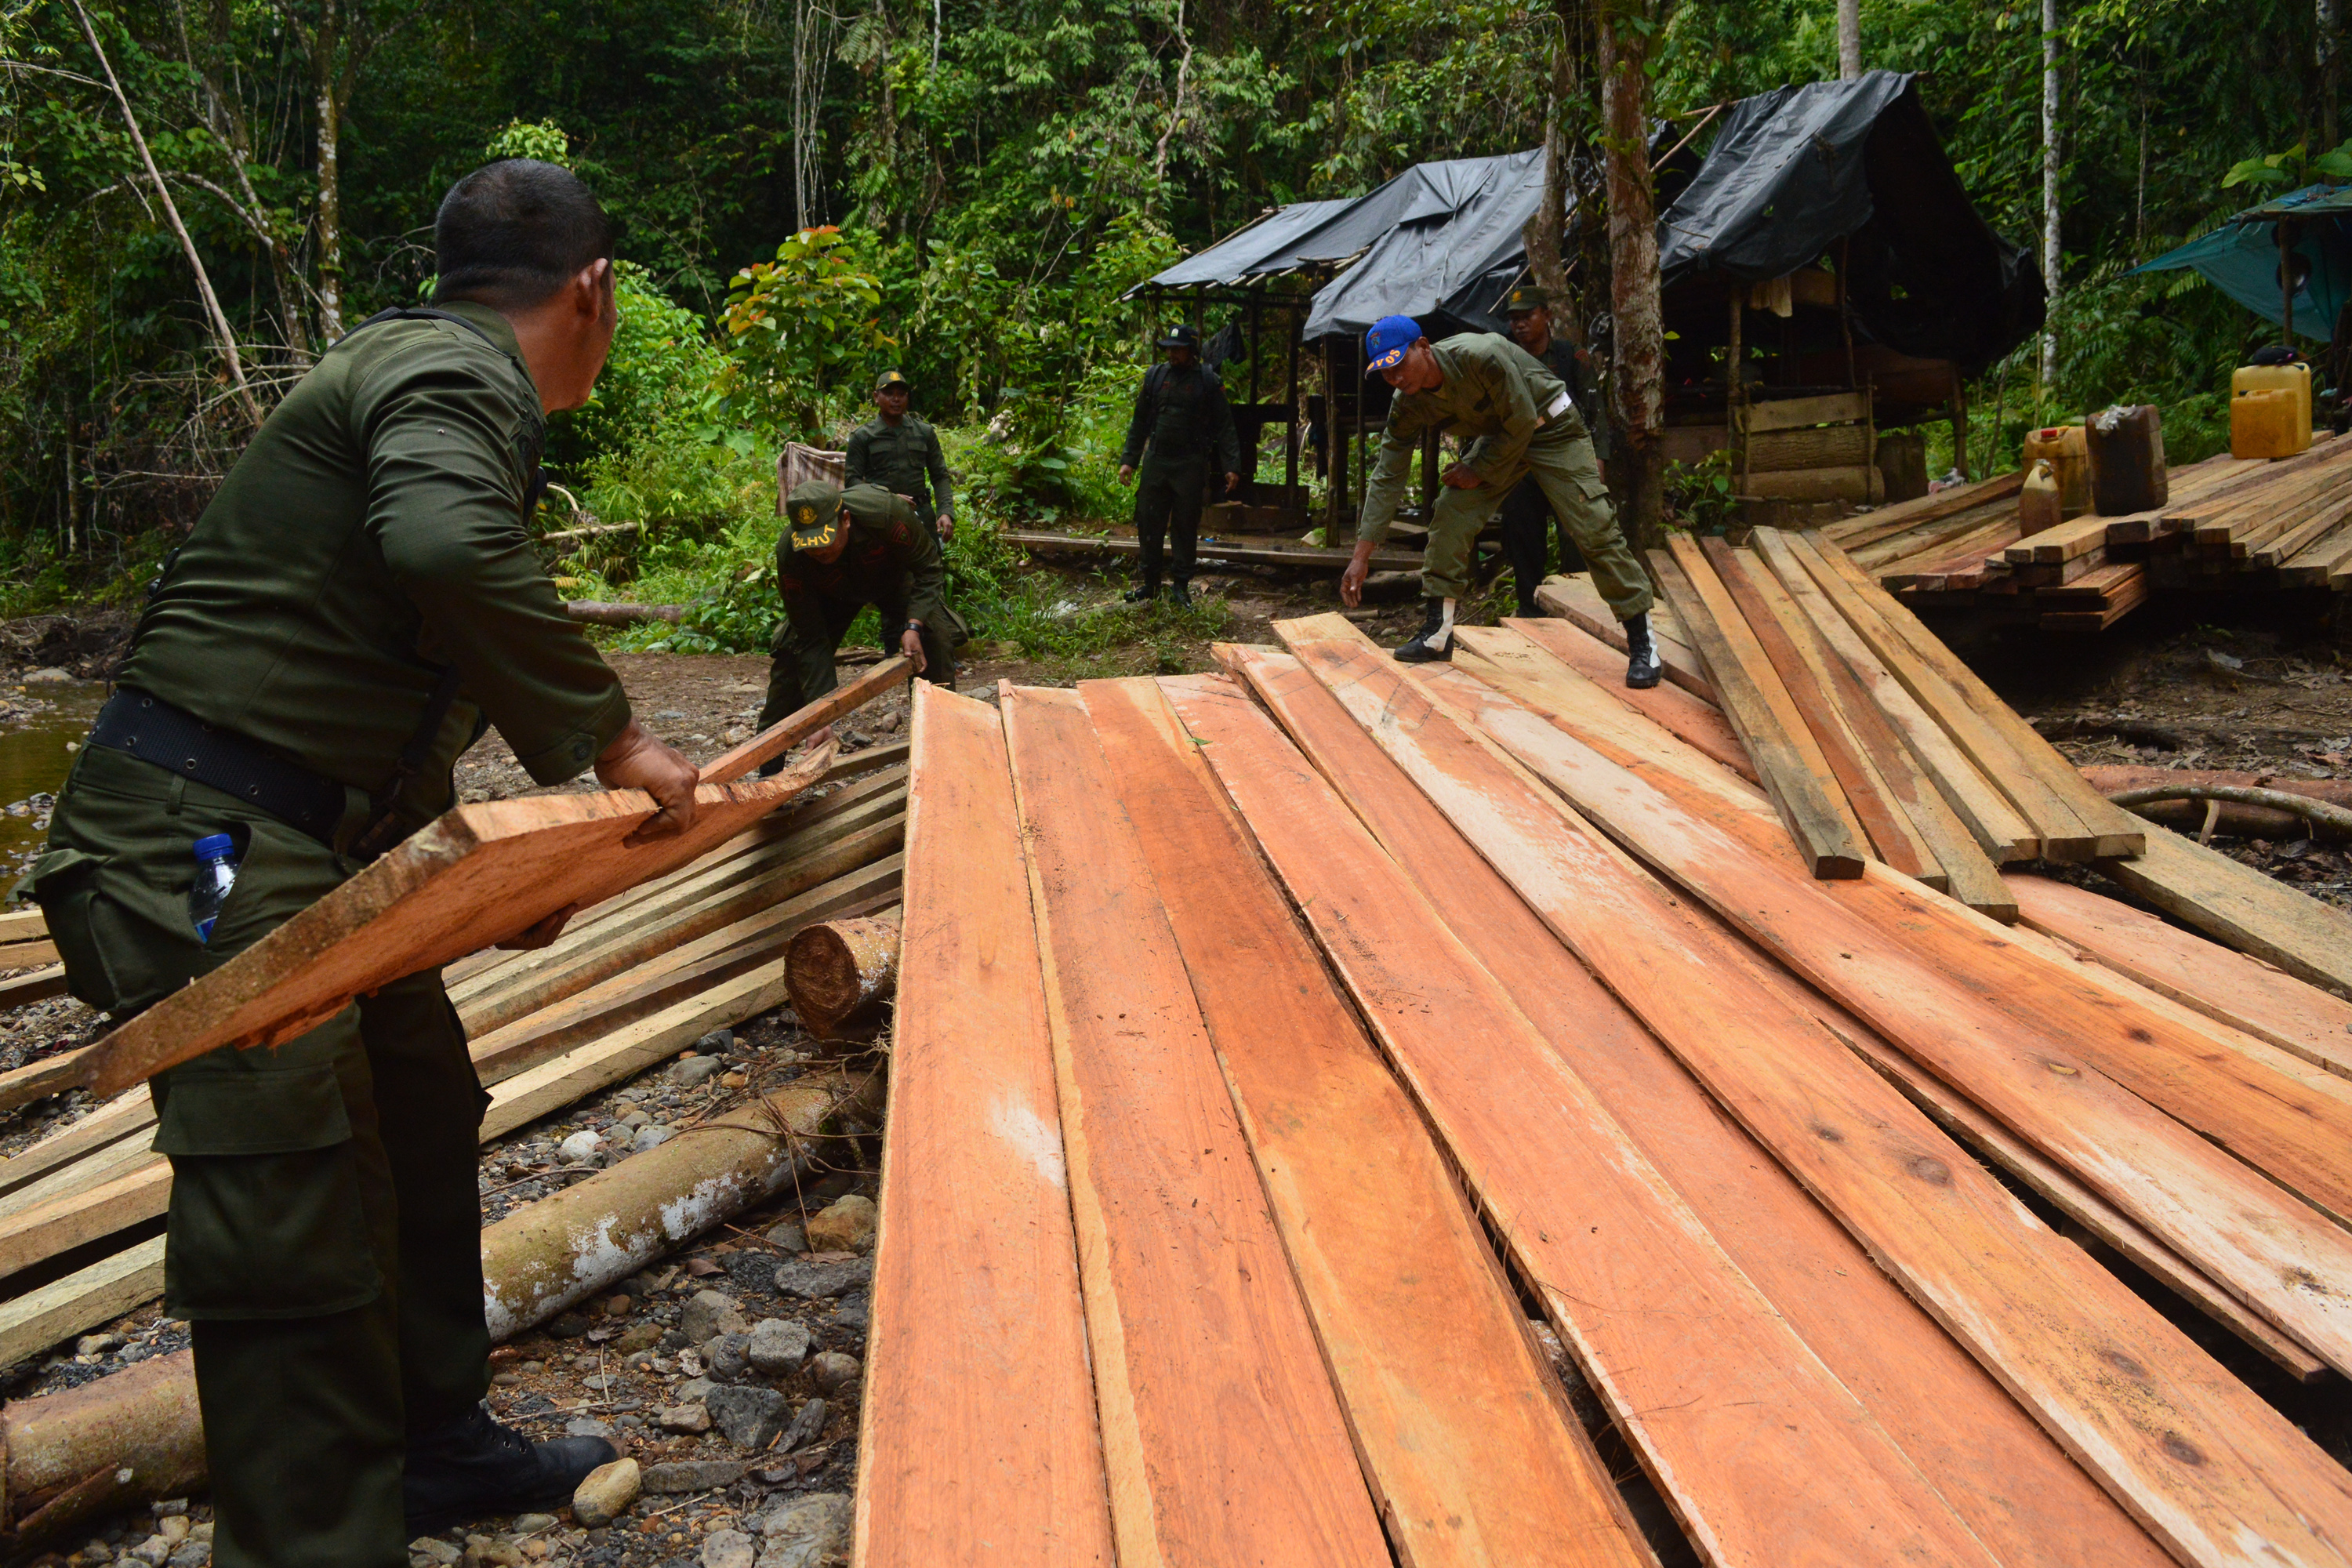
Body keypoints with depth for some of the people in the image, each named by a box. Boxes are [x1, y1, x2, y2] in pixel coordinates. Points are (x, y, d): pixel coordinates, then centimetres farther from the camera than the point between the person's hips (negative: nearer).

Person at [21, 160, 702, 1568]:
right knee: (294, 1226, -9)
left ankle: (433, 1447, 34)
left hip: (308, 843, 11)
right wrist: (609, 736, -26)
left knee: (424, 1122, 18)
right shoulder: (457, 370, -12)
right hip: (200, 840, -11)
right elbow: (449, 551, -37)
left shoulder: (433, 373, 19)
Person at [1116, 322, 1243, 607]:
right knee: (1149, 523, 4)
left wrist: (1232, 466, -6)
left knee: (1186, 527, 3)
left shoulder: (1208, 381, -1)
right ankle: (1150, 583, 15)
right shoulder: (1155, 376, 8)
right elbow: (1139, 423, 14)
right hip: (1155, 463, 3)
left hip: (1191, 466, -3)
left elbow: (1224, 428, 0)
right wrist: (1128, 460, 9)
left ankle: (1181, 584, 13)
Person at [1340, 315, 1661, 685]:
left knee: (1593, 528, -13)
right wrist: (1361, 557, -17)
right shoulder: (1407, 406, -16)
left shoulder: (1481, 356, -36)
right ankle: (1436, 633, 0)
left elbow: (1521, 422, -26)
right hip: (1499, 435, 6)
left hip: (1551, 428, -6)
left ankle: (1642, 644, -7)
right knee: (1450, 517, -9)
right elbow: (1387, 478, -13)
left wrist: (1479, 472, -18)